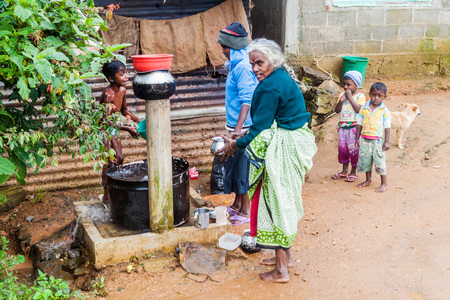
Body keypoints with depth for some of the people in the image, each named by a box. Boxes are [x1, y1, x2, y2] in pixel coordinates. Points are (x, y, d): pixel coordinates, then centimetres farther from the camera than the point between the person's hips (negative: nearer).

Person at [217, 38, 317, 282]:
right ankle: (285, 255, 34)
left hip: (283, 149, -10)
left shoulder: (270, 87, -21)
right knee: (285, 199, 19)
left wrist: (236, 144, -6)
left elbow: (260, 124, -18)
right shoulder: (282, 78, 11)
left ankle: (281, 270, 7)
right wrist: (248, 135, 15)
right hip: (292, 143, 10)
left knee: (277, 201, -2)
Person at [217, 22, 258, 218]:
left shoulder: (243, 67, -18)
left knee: (242, 166, -1)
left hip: (243, 126, -10)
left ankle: (246, 211, 10)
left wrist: (238, 129, -29)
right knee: (234, 164, 18)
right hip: (234, 124, 10)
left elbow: (246, 100, -24)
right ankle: (237, 204, 31)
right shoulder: (235, 64, 12)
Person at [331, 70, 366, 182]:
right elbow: (337, 110, 6)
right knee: (342, 148, 11)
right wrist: (341, 101, -12)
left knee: (353, 149, 0)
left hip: (354, 126, -5)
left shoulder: (360, 96, -6)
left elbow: (359, 110, -21)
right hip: (342, 126, 6)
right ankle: (344, 171, 25)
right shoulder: (342, 94, 9)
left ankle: (353, 172, 13)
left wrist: (350, 97, -19)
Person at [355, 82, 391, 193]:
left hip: (378, 140, -4)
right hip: (365, 139, 4)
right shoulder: (364, 108, 2)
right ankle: (368, 180, 30)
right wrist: (357, 138, 6)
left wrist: (386, 142, -9)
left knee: (379, 161, 0)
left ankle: (384, 183, 12)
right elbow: (360, 124, 7)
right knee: (365, 160, 12)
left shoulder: (384, 110, -6)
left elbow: (387, 127, -5)